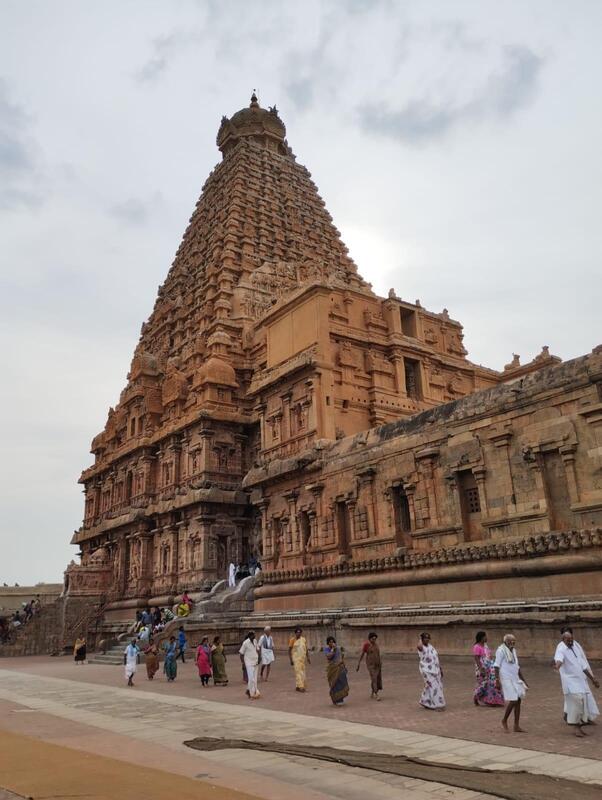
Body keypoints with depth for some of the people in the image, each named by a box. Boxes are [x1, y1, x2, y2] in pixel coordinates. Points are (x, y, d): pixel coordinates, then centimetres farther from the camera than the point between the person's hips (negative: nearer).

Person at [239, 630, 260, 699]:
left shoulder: (255, 641, 4)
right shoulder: (245, 643, -14)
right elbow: (241, 653, -8)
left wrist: (258, 658, 5)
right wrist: (243, 663, -10)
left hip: (255, 662, 6)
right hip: (249, 663, -6)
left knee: (254, 678, 10)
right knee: (251, 678, -8)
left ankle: (248, 690, 27)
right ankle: (253, 694, 1)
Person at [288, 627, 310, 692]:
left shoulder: (303, 639, 8)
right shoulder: (292, 639, -6)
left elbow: (306, 649, 14)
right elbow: (289, 650, -4)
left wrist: (308, 658, 9)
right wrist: (291, 660, -10)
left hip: (303, 658, 5)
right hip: (296, 658, -5)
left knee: (302, 672, 7)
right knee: (298, 672, -13)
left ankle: (297, 687, 16)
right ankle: (300, 686, -17)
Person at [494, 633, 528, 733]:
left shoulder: (514, 651, 14)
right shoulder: (501, 650, -9)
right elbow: (496, 666, -12)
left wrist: (523, 680, 22)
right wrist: (497, 681, -19)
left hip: (515, 679, 8)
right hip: (506, 679, -8)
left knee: (518, 701, 5)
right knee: (513, 701, -12)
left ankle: (516, 726, 14)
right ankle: (504, 721, 9)